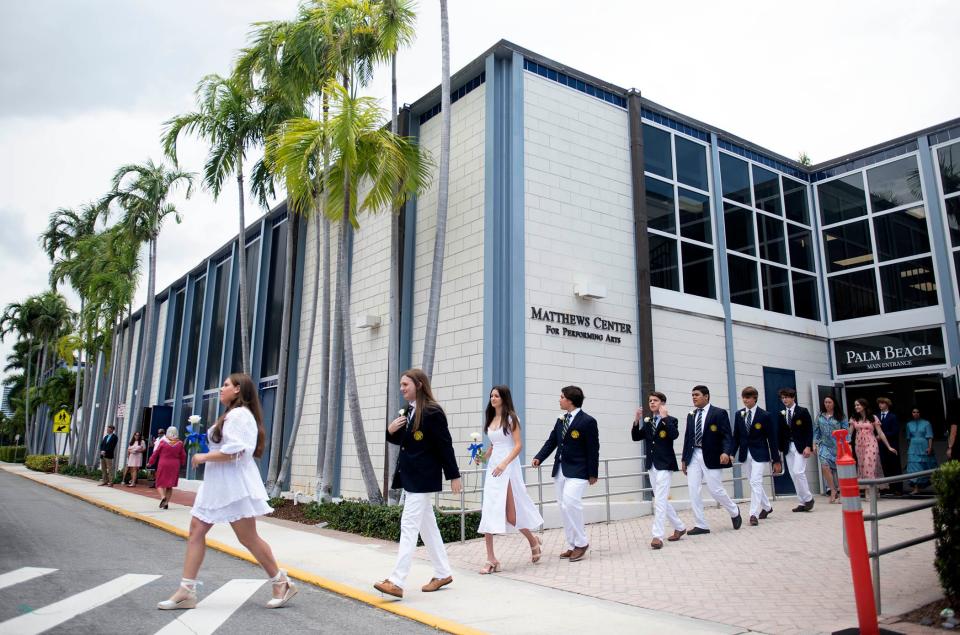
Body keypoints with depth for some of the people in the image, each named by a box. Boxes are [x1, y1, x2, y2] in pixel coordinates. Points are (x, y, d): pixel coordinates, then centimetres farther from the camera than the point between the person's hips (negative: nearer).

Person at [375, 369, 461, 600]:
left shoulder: (433, 412, -15)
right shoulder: (408, 411, 9)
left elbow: (445, 445, -13)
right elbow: (402, 440, 19)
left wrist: (454, 476, -10)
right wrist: (391, 430, -3)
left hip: (423, 478, -9)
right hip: (409, 476, 9)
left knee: (409, 525, -9)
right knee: (427, 526, 15)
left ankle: (397, 582, -6)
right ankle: (443, 573, 26)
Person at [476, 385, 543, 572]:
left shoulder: (510, 418, -5)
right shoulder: (490, 419, 14)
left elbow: (518, 445, -11)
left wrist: (504, 464, -21)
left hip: (508, 466, -7)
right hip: (492, 466, 7)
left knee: (511, 512, -2)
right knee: (489, 512, -3)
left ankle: (534, 541, 26)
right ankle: (491, 559, -1)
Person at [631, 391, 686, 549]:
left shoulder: (670, 420, -5)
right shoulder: (647, 422, 11)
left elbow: (675, 435, -24)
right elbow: (636, 437, 4)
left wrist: (664, 418, -27)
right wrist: (636, 421, -9)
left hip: (664, 465, -7)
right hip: (651, 465, 7)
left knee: (660, 500, -10)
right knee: (662, 500, 14)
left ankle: (657, 536, -7)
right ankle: (679, 527, 31)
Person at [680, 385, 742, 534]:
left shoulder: (719, 413, -3)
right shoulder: (691, 415, 13)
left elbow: (727, 435, -10)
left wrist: (726, 452, -26)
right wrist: (684, 459, 13)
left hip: (711, 456, -5)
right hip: (693, 456, 5)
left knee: (715, 490, -1)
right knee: (693, 491, 0)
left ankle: (734, 512, 29)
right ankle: (701, 525, 8)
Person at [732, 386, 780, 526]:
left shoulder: (765, 415, -8)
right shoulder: (739, 414, 4)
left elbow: (772, 439, -6)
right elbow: (736, 436, 8)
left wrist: (776, 460, -6)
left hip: (759, 453, -5)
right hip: (745, 454, 5)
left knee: (755, 482, -13)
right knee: (755, 483, 15)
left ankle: (754, 514, -10)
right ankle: (766, 507, 35)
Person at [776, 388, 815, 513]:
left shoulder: (803, 411, -2)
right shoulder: (781, 414, 9)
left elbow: (809, 430, -5)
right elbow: (779, 433, 9)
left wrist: (808, 446, -14)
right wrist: (779, 448, 3)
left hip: (800, 446, -5)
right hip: (787, 447, 5)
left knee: (798, 472, -15)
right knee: (794, 475, 4)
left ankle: (808, 498, 2)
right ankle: (803, 502, 11)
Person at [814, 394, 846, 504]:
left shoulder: (840, 417, 0)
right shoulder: (820, 416, 8)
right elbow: (816, 430, 10)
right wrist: (814, 444, 5)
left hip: (837, 445, -2)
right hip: (824, 445, 2)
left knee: (838, 468, 1)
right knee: (825, 466, -15)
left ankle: (839, 492, 16)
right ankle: (833, 490, -1)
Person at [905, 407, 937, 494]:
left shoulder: (926, 423, -1)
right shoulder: (909, 424, 8)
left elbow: (930, 437, -6)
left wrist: (930, 447, -16)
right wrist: (908, 448, 18)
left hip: (924, 448, -2)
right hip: (913, 448, 2)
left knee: (925, 467, 8)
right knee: (914, 467, -8)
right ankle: (916, 488, -11)